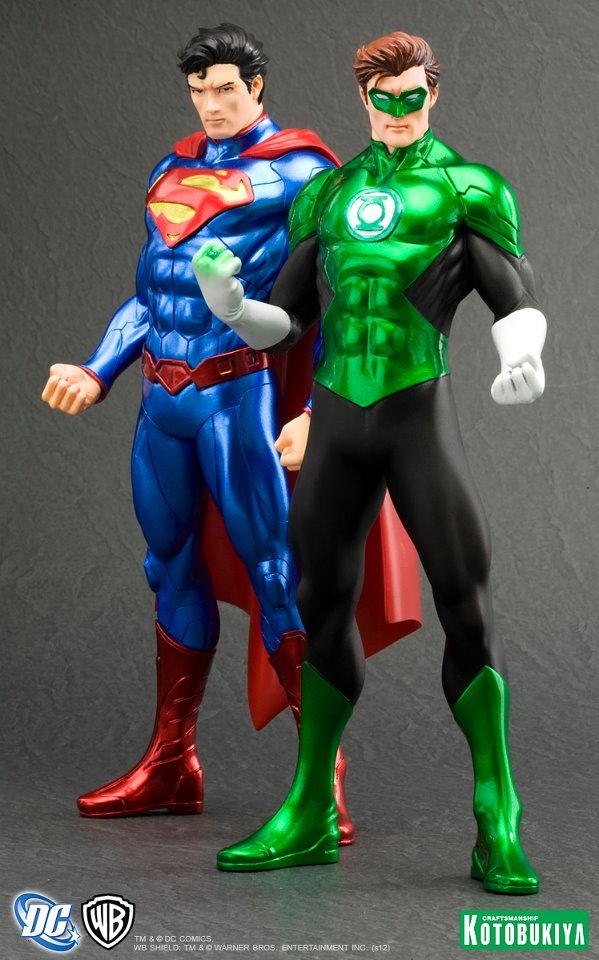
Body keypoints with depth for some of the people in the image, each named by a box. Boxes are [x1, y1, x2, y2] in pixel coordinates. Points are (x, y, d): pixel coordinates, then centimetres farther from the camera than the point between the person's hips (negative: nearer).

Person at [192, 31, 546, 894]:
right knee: (324, 606, 7)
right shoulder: (329, 195, 14)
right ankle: (308, 819, 17)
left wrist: (522, 354, -29)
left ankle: (498, 831, -5)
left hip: (420, 415, -4)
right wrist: (233, 307, -8)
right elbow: (285, 322, 15)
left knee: (467, 607, -10)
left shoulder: (464, 190, 3)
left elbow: (519, 304, -5)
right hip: (336, 420, 4)